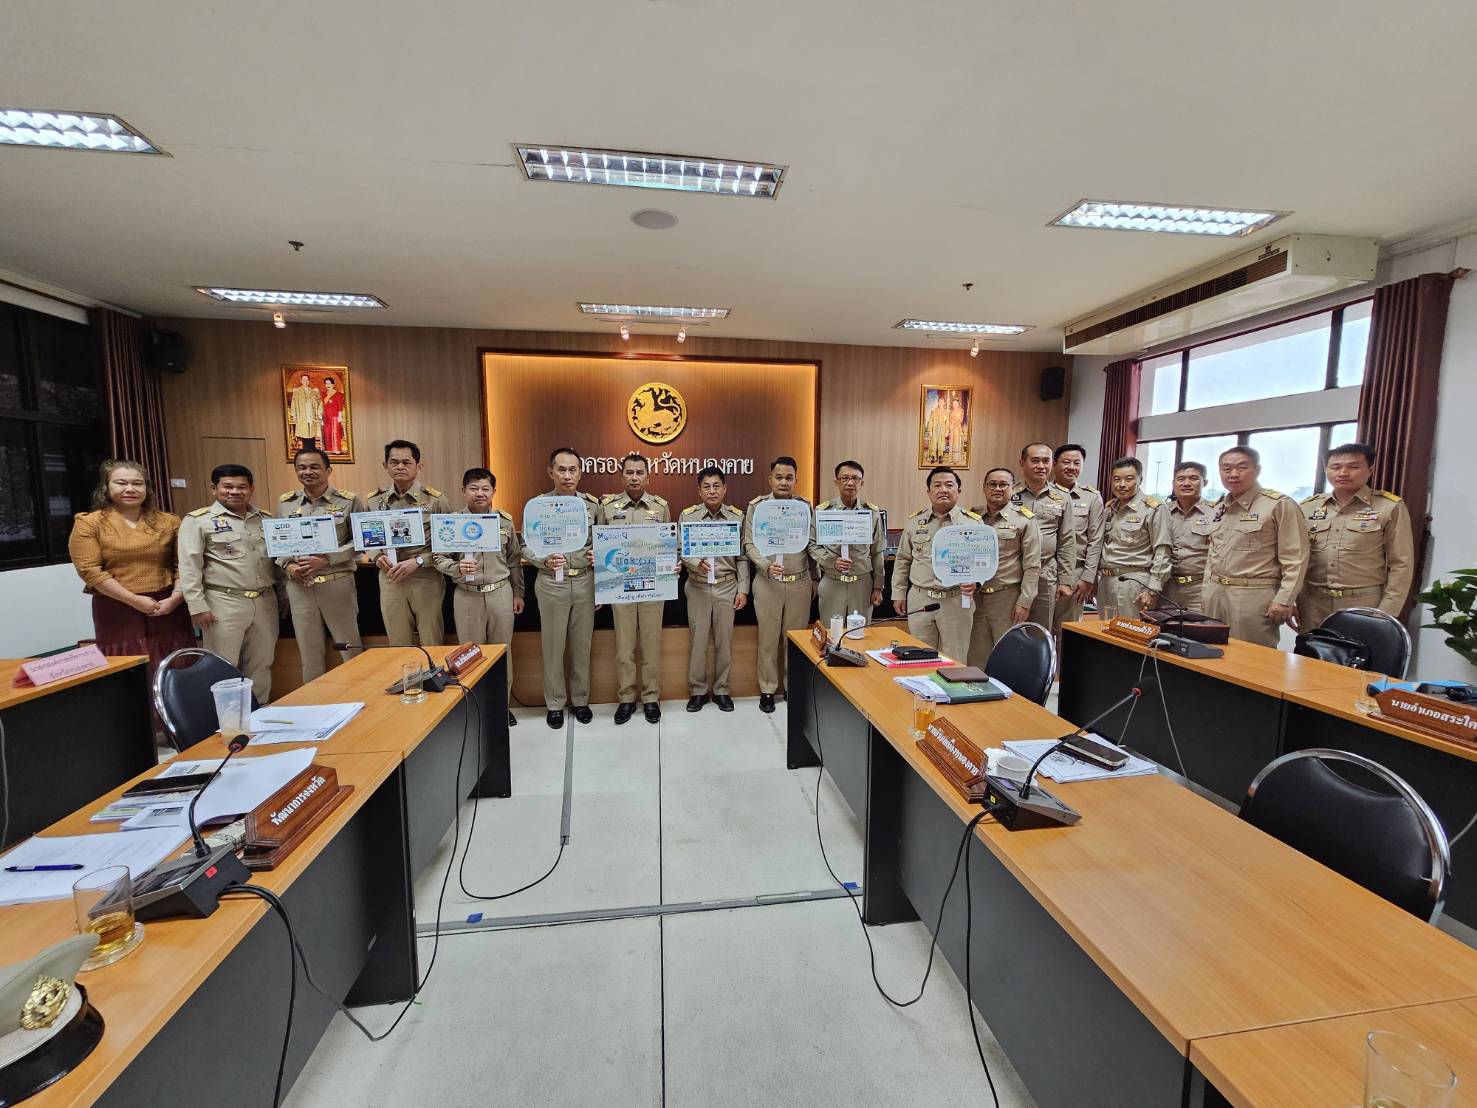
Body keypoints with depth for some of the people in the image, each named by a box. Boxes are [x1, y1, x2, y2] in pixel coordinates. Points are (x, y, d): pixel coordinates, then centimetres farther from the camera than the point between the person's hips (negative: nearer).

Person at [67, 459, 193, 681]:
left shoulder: (168, 522, 8)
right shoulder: (89, 523, 2)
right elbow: (89, 570, -6)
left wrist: (175, 598, -9)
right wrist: (135, 600, -12)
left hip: (168, 609, 2)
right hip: (117, 612, -1)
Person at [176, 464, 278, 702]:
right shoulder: (198, 520, -2)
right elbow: (189, 567, -7)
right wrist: (197, 606, -12)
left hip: (264, 601, 5)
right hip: (224, 603, -4)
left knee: (261, 665, 12)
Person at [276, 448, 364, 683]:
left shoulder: (348, 501, -4)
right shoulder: (285, 503, 8)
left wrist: (326, 560, -15)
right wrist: (287, 565, -4)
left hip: (337, 583, -3)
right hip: (299, 586, 4)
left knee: (350, 646, 5)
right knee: (309, 651, 13)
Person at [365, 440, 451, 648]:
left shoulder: (435, 499, -6)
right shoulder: (374, 500, 6)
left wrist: (417, 562, -16)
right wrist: (378, 557, -5)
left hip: (426, 579, -3)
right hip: (390, 579, 3)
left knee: (431, 645, 6)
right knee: (398, 645, 12)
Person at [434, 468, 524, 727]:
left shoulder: (505, 522, 2)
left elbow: (514, 560, 9)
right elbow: (439, 557, 0)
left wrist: (518, 593, 9)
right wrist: (457, 568, -21)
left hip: (500, 593, 1)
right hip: (467, 596, -1)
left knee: (502, 650, 10)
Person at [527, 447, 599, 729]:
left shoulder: (592, 504, 3)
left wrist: (597, 555, -11)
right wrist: (545, 560, -21)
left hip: (584, 582, 2)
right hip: (551, 583, -2)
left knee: (582, 644, 11)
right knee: (553, 645, 8)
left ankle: (580, 699, 28)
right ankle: (555, 703, 24)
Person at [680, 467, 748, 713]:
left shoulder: (737, 517, 0)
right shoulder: (688, 515, -2)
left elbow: (742, 557, 3)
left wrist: (743, 589, 1)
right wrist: (696, 564, -22)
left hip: (727, 587, 1)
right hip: (698, 587, -1)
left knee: (724, 640, 8)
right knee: (698, 640, 5)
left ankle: (721, 690, 24)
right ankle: (697, 690, 21)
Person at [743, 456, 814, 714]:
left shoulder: (805, 506, 4)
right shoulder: (757, 506, -1)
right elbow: (749, 544, -3)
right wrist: (767, 565, -19)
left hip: (800, 583, 1)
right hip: (768, 583, -1)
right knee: (768, 639, 7)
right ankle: (768, 690, 21)